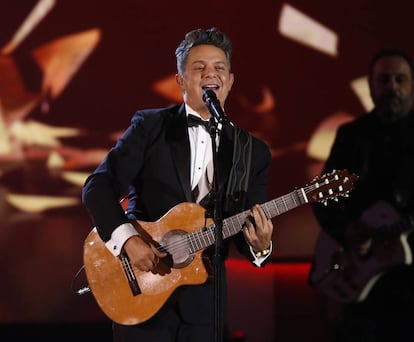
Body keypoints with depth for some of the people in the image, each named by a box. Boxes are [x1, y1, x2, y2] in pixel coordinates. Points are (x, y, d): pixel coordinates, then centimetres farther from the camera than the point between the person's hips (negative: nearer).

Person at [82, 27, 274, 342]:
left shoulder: (253, 152, 6)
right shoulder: (151, 126, 0)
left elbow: (248, 230, 5)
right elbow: (99, 186, -7)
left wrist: (260, 246, -18)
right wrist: (127, 238, -21)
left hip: (203, 300, 2)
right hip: (140, 284, -2)